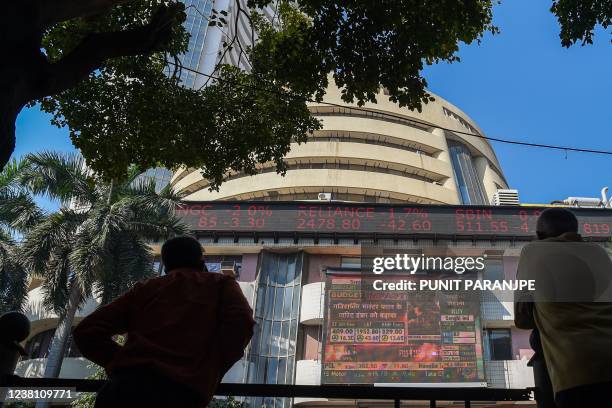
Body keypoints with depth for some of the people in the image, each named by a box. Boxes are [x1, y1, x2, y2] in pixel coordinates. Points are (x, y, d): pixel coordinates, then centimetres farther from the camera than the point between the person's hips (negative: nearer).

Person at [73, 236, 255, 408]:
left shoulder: (146, 287, 26)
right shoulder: (220, 283, 20)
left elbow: (87, 331, 19)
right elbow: (241, 322, -2)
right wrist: (213, 369, 10)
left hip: (124, 387, 4)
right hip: (179, 393, -3)